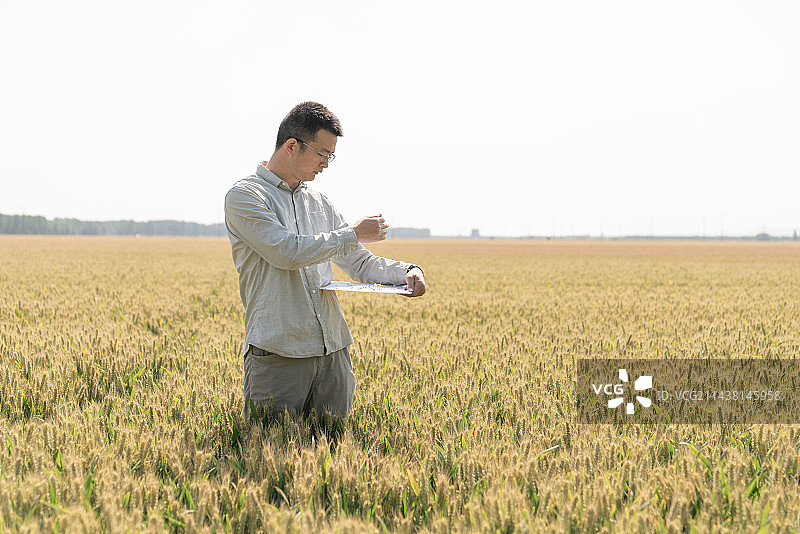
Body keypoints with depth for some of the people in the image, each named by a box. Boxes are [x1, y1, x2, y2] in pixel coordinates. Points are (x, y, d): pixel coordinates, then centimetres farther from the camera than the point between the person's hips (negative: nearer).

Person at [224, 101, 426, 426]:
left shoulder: (318, 203, 18)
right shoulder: (245, 197, -4)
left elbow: (360, 263, 20)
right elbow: (287, 251, -17)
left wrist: (407, 271, -1)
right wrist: (354, 235, -7)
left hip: (333, 350, 6)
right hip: (278, 353, -6)